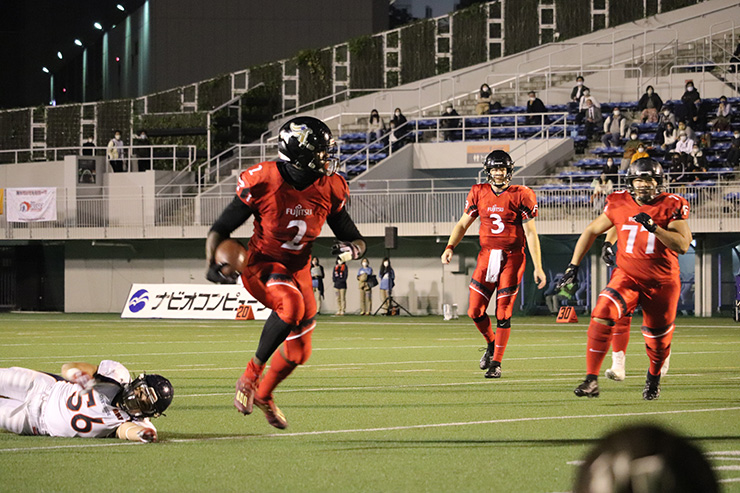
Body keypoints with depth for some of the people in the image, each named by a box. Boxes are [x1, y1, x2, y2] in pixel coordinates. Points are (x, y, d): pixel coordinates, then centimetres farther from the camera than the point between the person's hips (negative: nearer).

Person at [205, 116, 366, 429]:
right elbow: (220, 229, -13)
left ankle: (264, 394, 45)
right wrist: (212, 264, -28)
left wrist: (352, 248, -25)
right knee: (292, 306, -37)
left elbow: (353, 238, -1)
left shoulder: (328, 189, -11)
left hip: (298, 268, 6)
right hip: (263, 264, -6)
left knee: (299, 352, 14)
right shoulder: (263, 183, -23)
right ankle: (251, 374, -20)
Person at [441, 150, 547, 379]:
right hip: (487, 256, 4)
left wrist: (538, 267, -11)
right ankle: (492, 344, 29)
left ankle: (496, 363, 5)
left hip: (511, 259, -4)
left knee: (503, 313, -4)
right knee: (475, 311, 0)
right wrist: (450, 247, -6)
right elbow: (463, 224, 11)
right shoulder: (479, 193, 5)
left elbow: (531, 233, -7)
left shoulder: (520, 196, -6)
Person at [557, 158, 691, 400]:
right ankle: (591, 380, -24)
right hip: (627, 276, 1)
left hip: (662, 282, -1)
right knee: (602, 316, -25)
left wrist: (653, 226, -30)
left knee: (658, 341, 12)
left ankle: (654, 378, 46)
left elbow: (682, 245, -19)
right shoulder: (619, 204, -3)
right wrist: (573, 266, 5)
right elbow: (592, 231, 9)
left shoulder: (671, 206, -9)